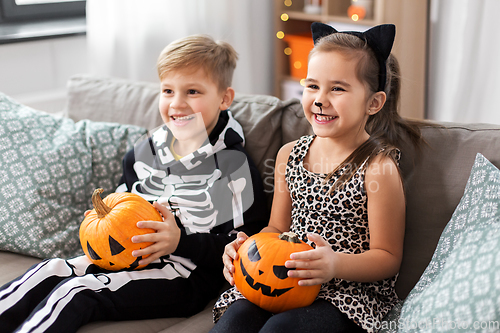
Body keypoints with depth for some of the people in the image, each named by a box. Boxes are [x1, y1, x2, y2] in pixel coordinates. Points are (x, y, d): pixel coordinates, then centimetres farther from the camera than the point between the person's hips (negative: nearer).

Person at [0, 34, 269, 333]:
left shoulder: (233, 166, -10)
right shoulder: (144, 154, 10)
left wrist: (180, 241, -20)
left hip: (187, 277, -7)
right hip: (131, 258, 7)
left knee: (75, 292, -22)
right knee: (52, 270, -14)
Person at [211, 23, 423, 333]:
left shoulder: (378, 168, -10)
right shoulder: (290, 155, 7)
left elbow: (388, 258, -7)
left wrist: (336, 265, -26)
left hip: (351, 292, -4)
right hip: (287, 282, 5)